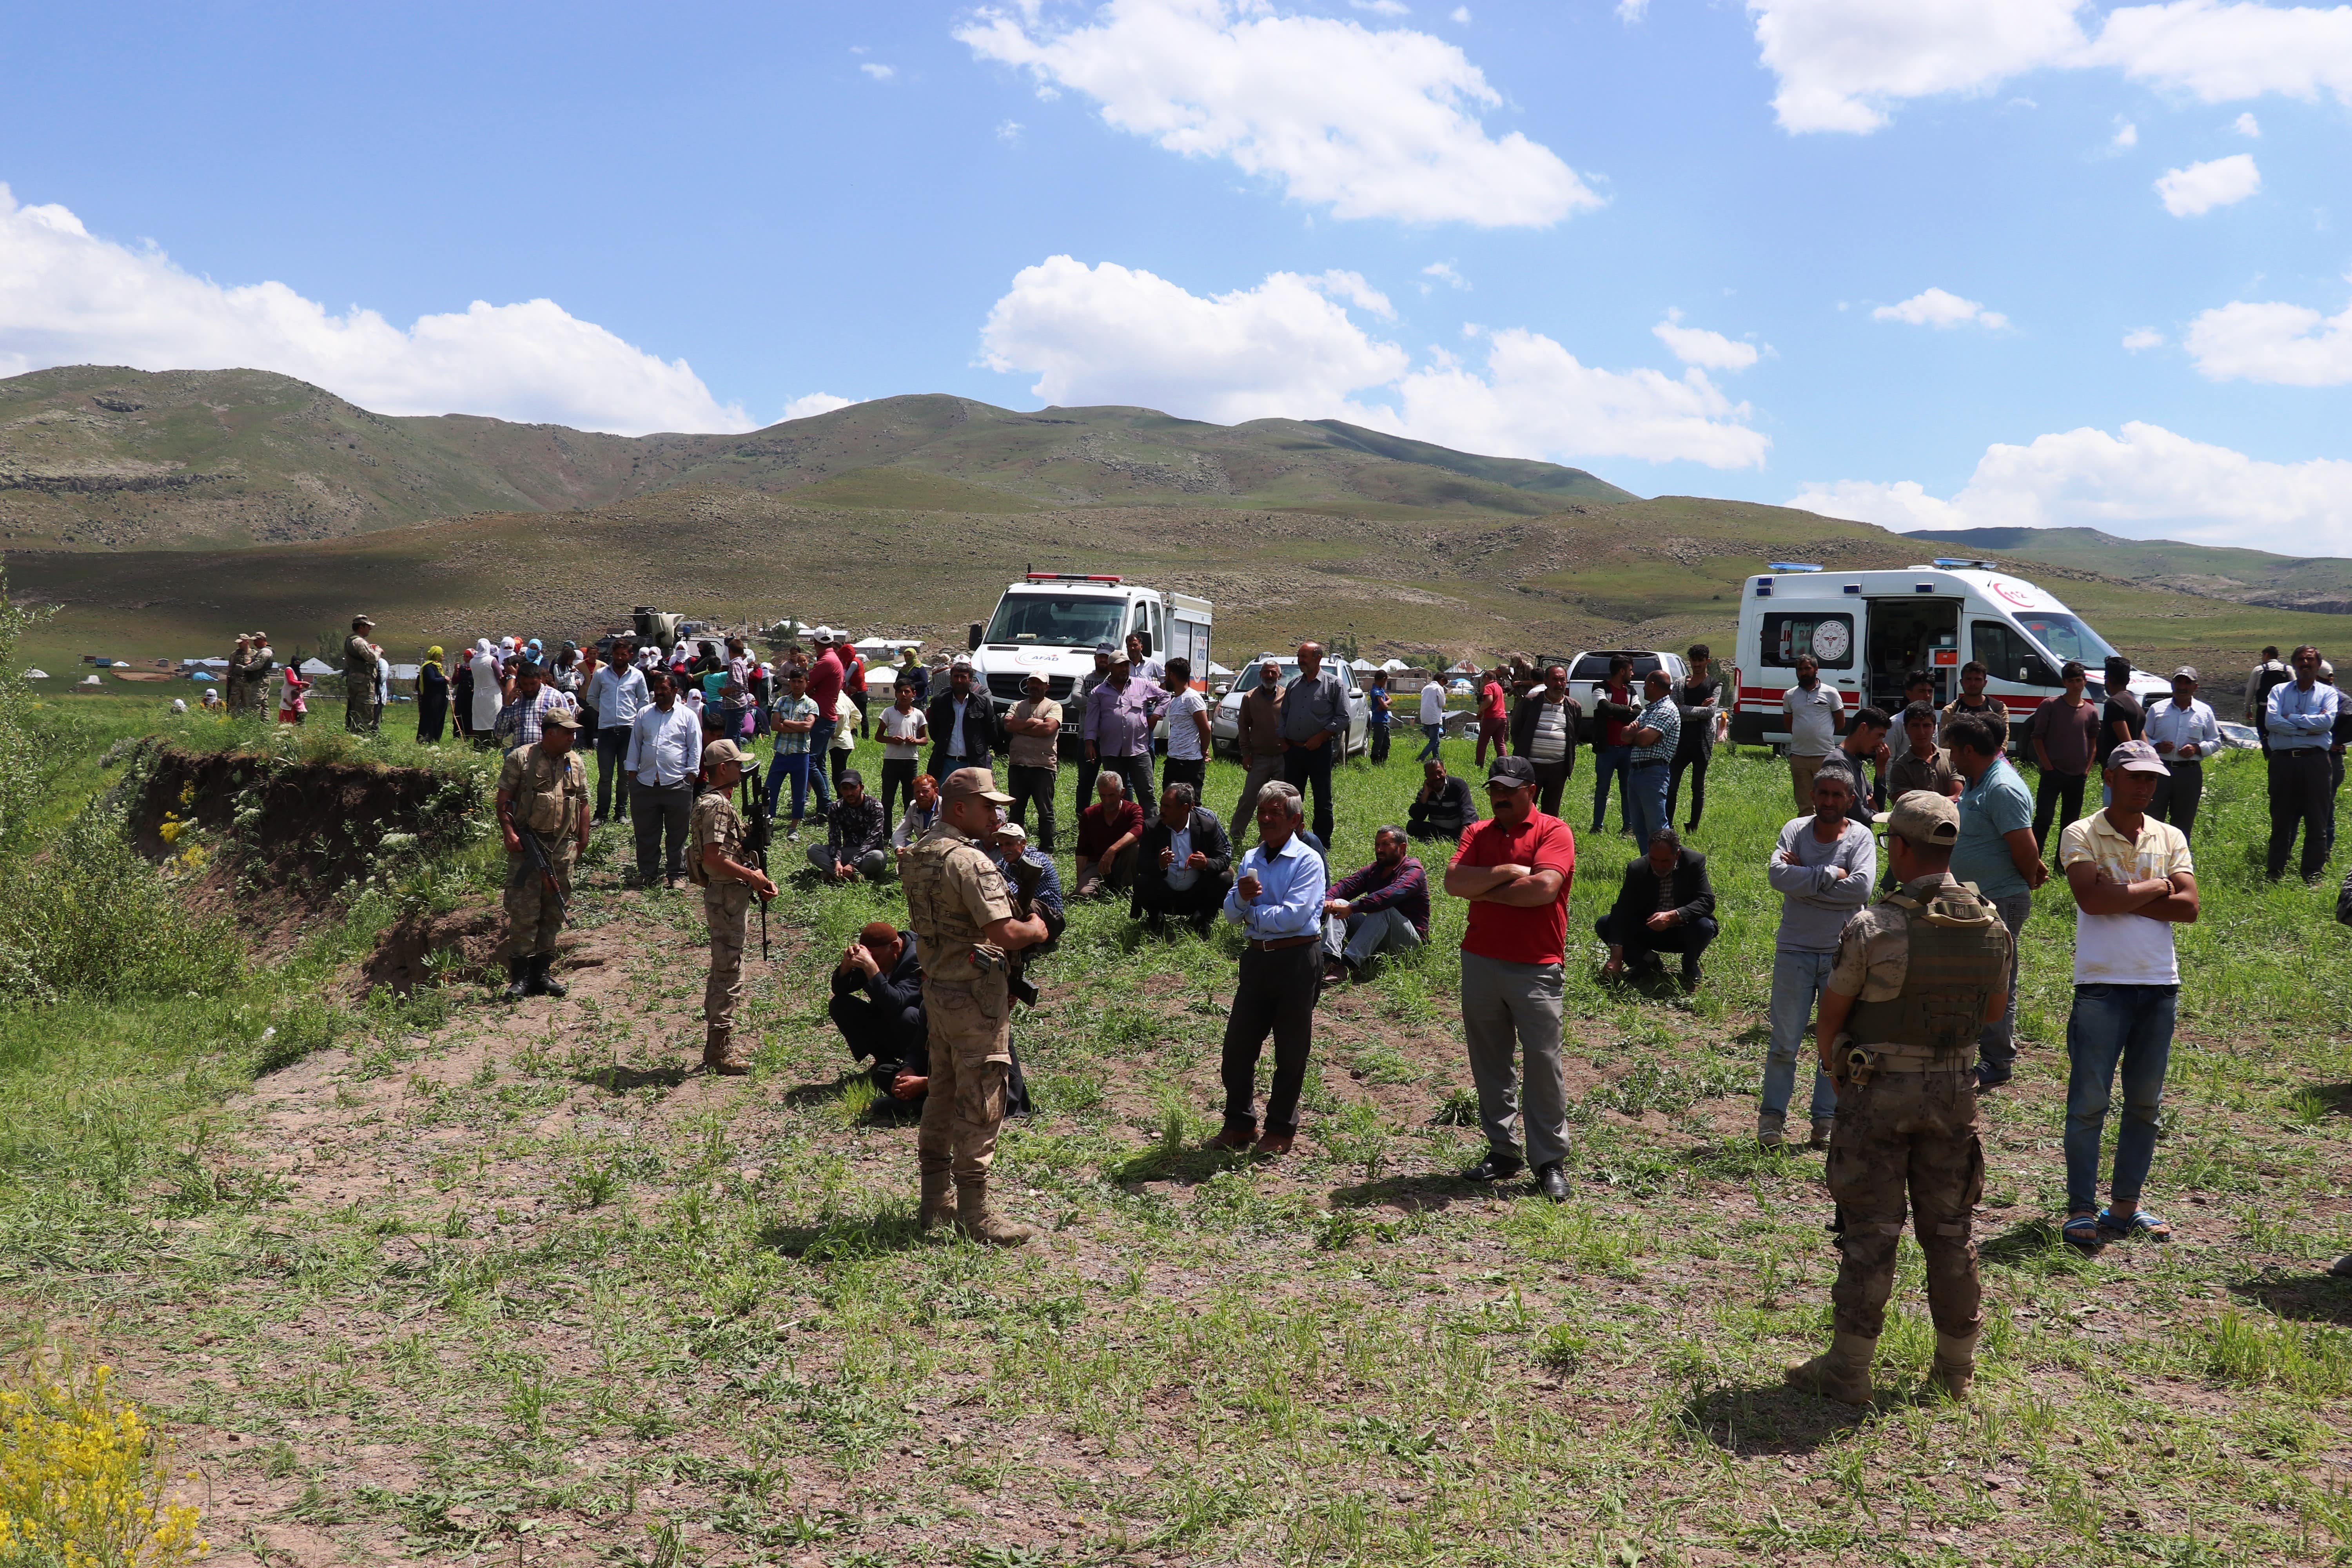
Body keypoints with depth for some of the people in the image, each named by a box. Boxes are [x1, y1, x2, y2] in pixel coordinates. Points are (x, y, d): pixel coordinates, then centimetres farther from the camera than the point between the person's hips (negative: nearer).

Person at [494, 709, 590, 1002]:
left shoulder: (576, 764, 13)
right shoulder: (521, 758, -2)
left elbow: (582, 803, 19)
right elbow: (503, 801, -3)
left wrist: (583, 839, 13)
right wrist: (510, 834, -12)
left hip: (563, 847, 5)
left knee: (554, 912, 8)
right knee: (524, 911, -7)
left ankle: (541, 972, 16)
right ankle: (520, 977, -4)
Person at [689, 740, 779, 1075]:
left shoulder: (722, 802, 15)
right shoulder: (716, 805, -17)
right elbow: (713, 858, -26)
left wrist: (756, 877, 7)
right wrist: (752, 876, -19)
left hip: (731, 896, 11)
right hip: (726, 896, -11)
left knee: (724, 972, 16)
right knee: (728, 974, -6)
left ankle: (719, 1046, 24)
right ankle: (719, 1053, 0)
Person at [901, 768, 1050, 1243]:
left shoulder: (920, 855, 11)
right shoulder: (969, 860, -20)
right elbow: (1004, 933, -25)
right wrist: (1036, 929, -5)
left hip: (937, 986, 10)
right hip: (975, 993, -10)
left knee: (943, 1093, 16)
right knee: (980, 1102, -3)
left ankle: (935, 1203, 24)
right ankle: (974, 1212, 2)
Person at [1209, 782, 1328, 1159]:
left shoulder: (1308, 861, -9)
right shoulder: (1251, 858, 10)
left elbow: (1293, 915, -20)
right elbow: (1231, 912, 5)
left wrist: (1251, 912, -7)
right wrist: (1242, 896, -17)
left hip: (1297, 960, -6)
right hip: (1256, 958, 6)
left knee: (1290, 1051, 5)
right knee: (1238, 1044, 7)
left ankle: (1280, 1130, 18)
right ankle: (1239, 1124, 21)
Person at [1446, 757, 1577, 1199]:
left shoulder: (1553, 832, -2)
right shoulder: (1477, 834, 11)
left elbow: (1545, 887, -18)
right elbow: (1454, 881, -4)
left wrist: (1485, 890, -7)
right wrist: (1509, 872, -12)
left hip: (1536, 968, -5)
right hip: (1480, 962, 5)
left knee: (1543, 1062, -4)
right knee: (1490, 1063, 10)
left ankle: (1550, 1162, 4)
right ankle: (1502, 1151, 19)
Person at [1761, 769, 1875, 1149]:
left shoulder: (1861, 837, -4)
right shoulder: (1795, 830, -1)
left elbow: (1861, 888, -20)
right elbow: (1777, 874, -17)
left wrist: (1803, 878, -16)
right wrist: (1829, 875, -19)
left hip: (1842, 953, 0)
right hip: (1794, 950, 0)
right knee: (1784, 1043, 4)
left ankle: (1826, 1119, 20)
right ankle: (1772, 1116, 15)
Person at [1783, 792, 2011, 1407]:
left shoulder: (1872, 928, -18)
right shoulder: (1991, 927, -3)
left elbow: (1831, 1016, -7)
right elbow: (1994, 1009, 13)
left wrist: (1833, 1068, 11)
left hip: (1878, 1092, -4)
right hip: (1954, 1089, 4)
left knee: (1871, 1231, 3)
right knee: (1950, 1230, 14)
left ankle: (1848, 1370, 10)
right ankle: (1956, 1368, 24)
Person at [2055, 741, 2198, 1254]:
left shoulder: (2170, 838, 11)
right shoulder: (2081, 835, -2)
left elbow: (2188, 907, -3)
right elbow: (2093, 899, -18)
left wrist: (2120, 896, -10)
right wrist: (2154, 888, -7)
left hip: (2160, 984, 5)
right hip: (2101, 984, -5)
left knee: (2145, 1103, 10)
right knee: (2089, 1102, -4)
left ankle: (2125, 1206, 19)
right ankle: (2081, 1210, 2)